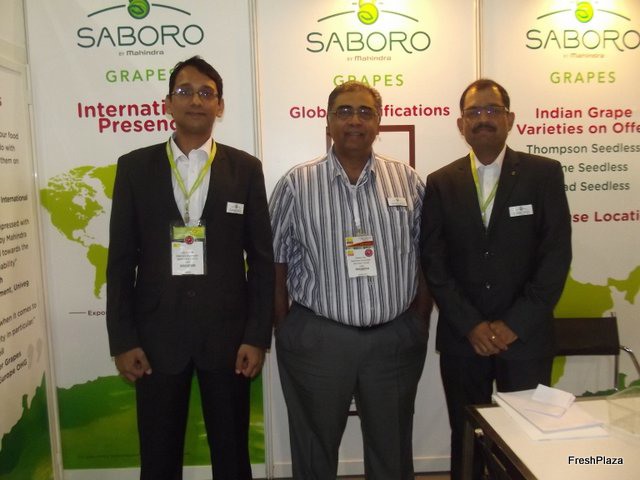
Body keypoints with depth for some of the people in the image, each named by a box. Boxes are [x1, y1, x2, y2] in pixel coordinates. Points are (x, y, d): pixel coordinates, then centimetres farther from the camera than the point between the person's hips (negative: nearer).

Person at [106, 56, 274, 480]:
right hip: (156, 334, 1)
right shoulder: (135, 167, 4)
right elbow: (121, 260, 3)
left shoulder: (246, 168, 2)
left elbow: (262, 259, 1)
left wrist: (258, 336, -4)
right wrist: (122, 339, -2)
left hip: (227, 332, 0)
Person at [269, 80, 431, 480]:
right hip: (316, 340, -1)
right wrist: (285, 328, -1)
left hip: (395, 338, 2)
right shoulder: (296, 184, -4)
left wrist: (421, 321, 4)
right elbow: (277, 263, -1)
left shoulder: (409, 181, 3)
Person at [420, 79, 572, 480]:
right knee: (466, 441, 13)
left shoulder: (544, 174, 1)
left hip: (526, 337, -1)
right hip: (462, 338, 1)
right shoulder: (441, 183, 3)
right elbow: (434, 263, -1)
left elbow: (556, 256, -5)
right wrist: (471, 325, -9)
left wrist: (514, 324, -11)